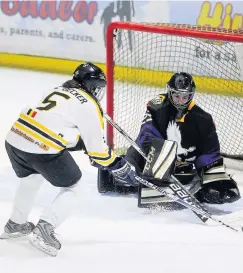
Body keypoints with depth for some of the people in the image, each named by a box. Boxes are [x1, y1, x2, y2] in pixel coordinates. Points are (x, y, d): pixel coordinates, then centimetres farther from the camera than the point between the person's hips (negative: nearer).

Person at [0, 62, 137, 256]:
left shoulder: (58, 91, 23)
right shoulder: (89, 106, 1)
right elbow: (96, 147, 2)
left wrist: (83, 143, 31)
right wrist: (119, 166, 15)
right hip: (42, 148, -7)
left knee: (32, 177, 36)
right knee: (71, 187, 13)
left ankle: (16, 224, 45)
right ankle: (44, 229, -2)